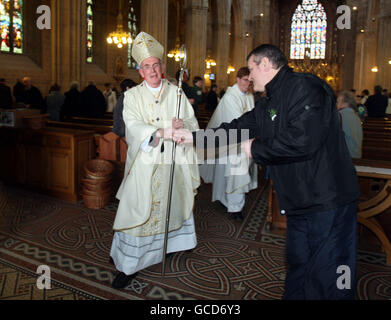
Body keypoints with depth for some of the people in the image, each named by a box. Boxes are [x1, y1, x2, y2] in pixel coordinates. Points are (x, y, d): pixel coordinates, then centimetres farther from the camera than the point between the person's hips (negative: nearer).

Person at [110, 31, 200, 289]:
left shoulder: (176, 93, 6)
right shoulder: (133, 95, -1)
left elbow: (192, 122, 5)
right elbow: (133, 125, -16)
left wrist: (183, 126, -17)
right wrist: (160, 132, -32)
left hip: (172, 161, 3)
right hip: (145, 163, -2)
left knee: (174, 203, 18)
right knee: (138, 211, -3)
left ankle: (177, 242, 43)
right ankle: (128, 265, 6)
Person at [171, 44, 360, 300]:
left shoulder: (304, 87, -15)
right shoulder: (268, 105, 16)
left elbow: (302, 139, -27)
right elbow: (235, 129, 19)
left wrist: (256, 149, -13)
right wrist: (193, 137, 19)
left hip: (328, 202, -9)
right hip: (299, 203, 9)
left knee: (326, 281, 1)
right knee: (297, 267, 19)